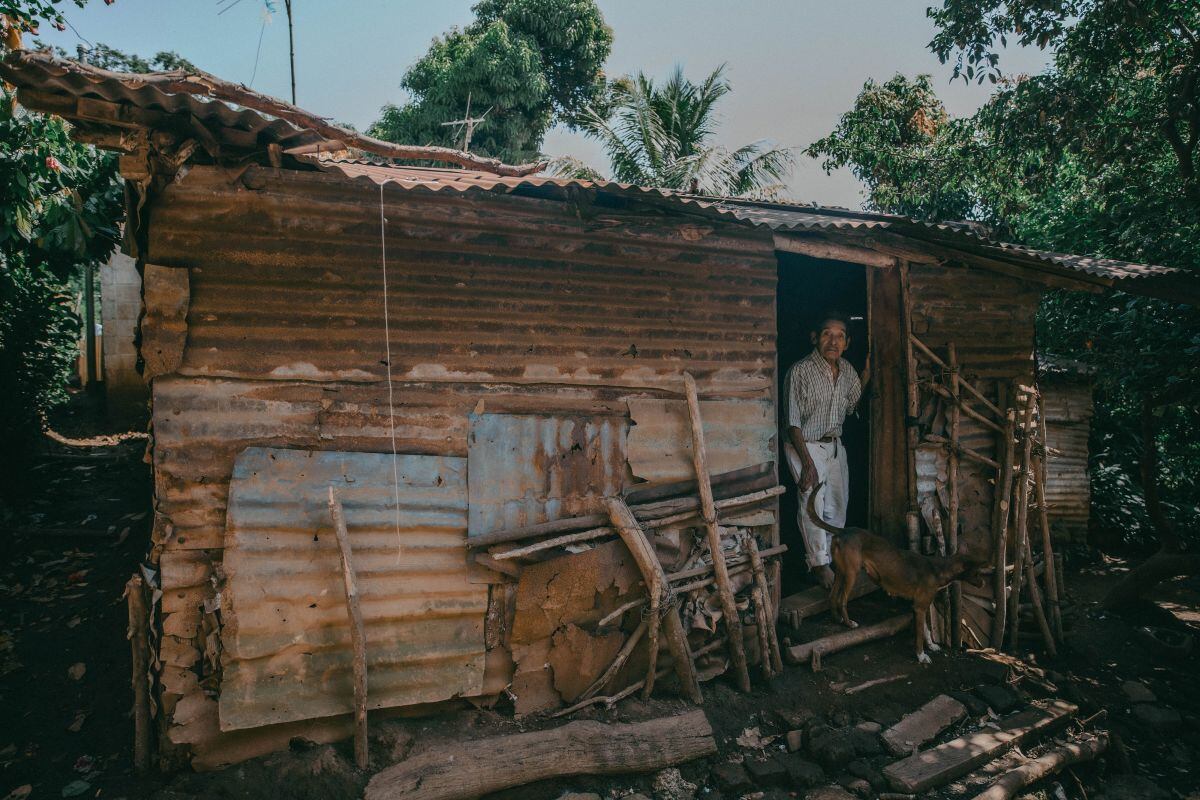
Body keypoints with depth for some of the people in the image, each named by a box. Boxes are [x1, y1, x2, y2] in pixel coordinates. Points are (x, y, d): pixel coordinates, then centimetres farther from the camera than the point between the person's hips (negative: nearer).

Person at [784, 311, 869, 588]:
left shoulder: (847, 370, 0)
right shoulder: (800, 371, -20)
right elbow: (793, 422, -19)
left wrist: (866, 376, 4)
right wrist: (807, 462, -21)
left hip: (835, 444, 7)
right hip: (805, 445, -7)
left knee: (838, 502, 13)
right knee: (813, 501, -12)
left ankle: (833, 554, 30)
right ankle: (819, 563, 3)